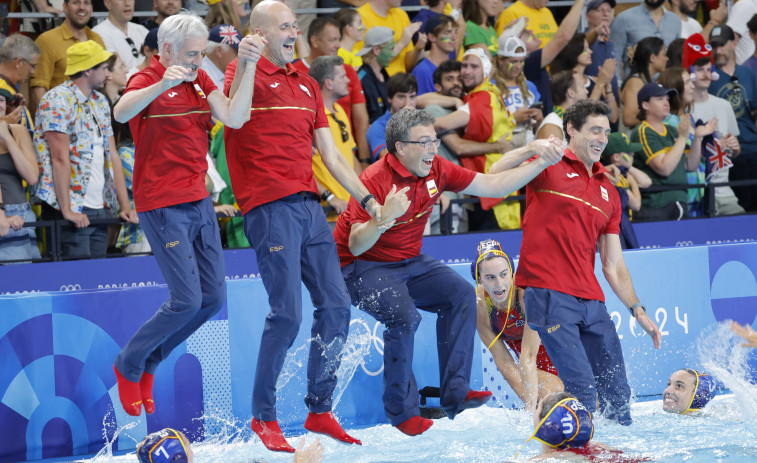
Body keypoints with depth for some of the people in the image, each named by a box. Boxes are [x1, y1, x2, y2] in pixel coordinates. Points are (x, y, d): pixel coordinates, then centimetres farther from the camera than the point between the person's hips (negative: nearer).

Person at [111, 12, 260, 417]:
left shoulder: (200, 80, 11)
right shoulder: (148, 80, -11)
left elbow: (234, 118, -4)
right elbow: (121, 113, -34)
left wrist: (248, 67, -15)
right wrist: (162, 85, -52)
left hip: (199, 201, 8)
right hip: (163, 206, -8)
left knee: (214, 298, 7)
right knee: (187, 300, -11)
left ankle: (148, 363, 23)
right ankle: (128, 365, 10)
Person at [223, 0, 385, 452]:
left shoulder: (307, 84, 21)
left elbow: (330, 153, 22)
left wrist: (367, 198, 14)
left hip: (310, 205, 7)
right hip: (271, 206, -7)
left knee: (336, 306, 4)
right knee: (287, 312, -12)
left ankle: (320, 410, 15)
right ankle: (263, 418, -1)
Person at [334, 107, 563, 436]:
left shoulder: (435, 170, -5)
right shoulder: (375, 181, -25)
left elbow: (492, 186, 1)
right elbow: (356, 246, -27)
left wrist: (540, 164, -6)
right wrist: (384, 218, -45)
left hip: (409, 261, 7)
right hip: (364, 267, -7)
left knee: (460, 294, -12)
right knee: (404, 317, -30)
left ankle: (455, 393, -13)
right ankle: (401, 411, -14)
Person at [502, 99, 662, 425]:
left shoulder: (608, 192, 21)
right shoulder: (549, 167, 4)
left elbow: (613, 266, 22)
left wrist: (637, 310, 14)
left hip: (591, 300, 7)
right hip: (550, 295, -6)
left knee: (617, 394, 3)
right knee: (583, 390, -16)